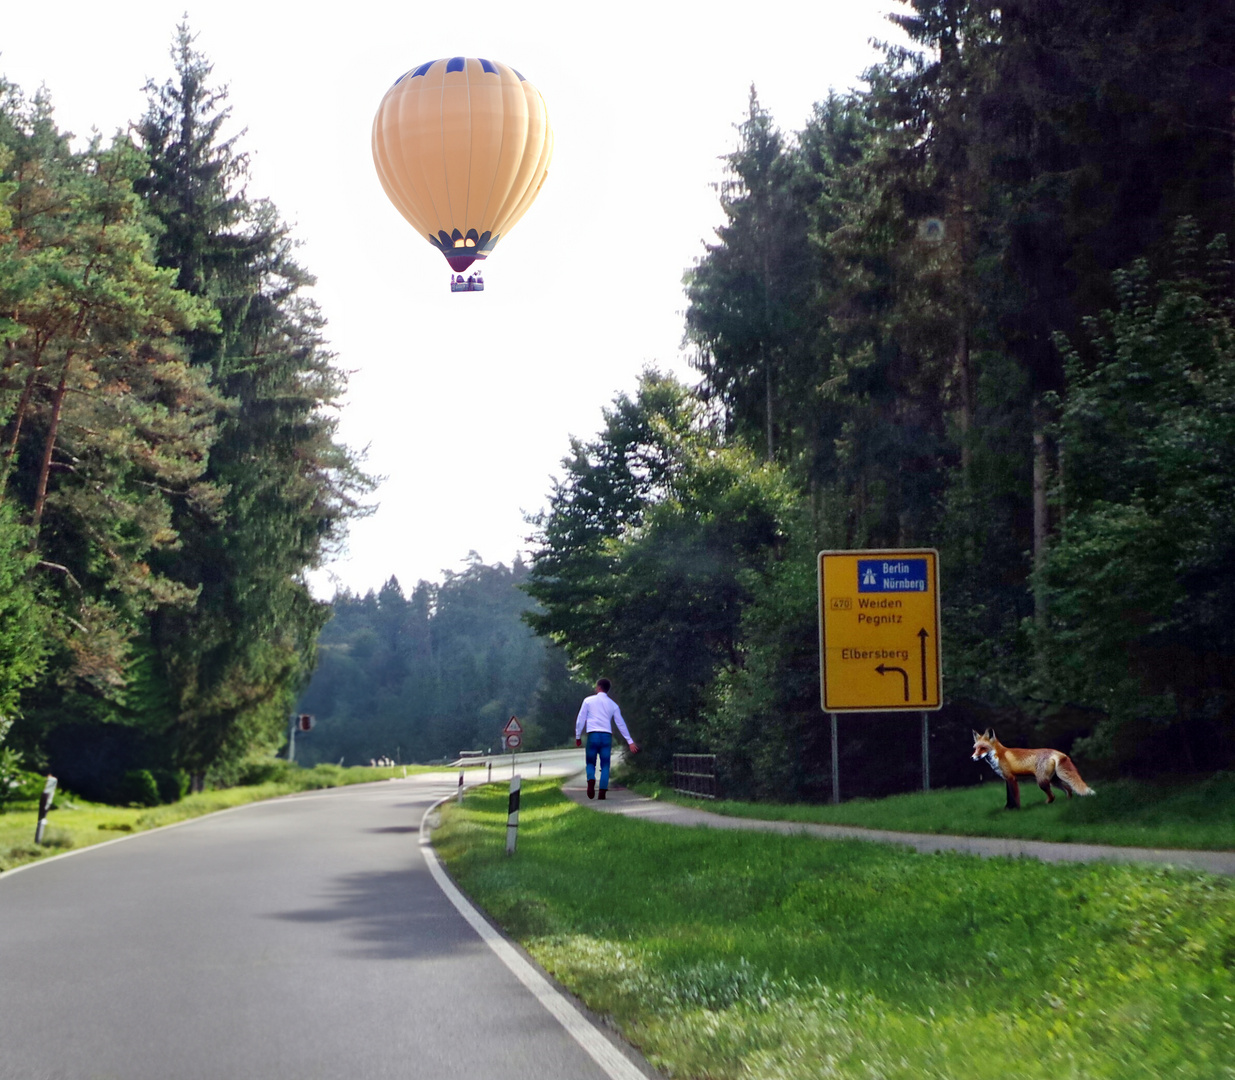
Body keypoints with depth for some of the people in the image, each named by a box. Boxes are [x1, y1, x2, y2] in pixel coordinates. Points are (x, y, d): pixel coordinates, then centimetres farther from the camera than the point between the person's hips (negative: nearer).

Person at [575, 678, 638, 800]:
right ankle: (603, 792, -8)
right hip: (607, 736, 2)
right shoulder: (613, 704, 13)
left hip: (593, 735, -1)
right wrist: (630, 741, 16)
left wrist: (578, 736, 15)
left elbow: (581, 719, 6)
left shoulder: (588, 701, 7)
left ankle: (591, 779, -23)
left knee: (591, 763, 9)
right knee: (605, 765, 5)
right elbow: (621, 724, 14)